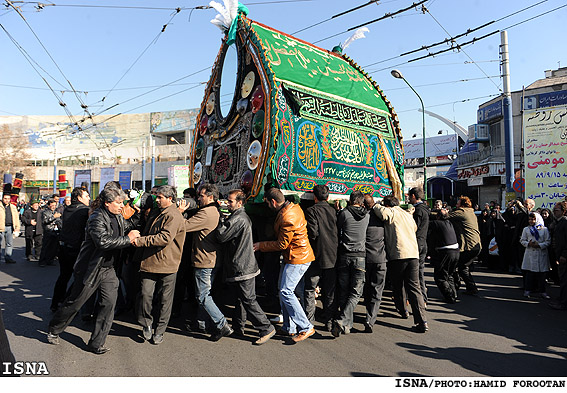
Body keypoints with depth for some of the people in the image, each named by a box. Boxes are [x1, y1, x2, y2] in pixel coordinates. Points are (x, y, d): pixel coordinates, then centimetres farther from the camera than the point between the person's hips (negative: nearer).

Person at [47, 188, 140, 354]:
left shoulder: (118, 217, 5)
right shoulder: (97, 218, -20)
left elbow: (127, 227, 24)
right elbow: (103, 241, -35)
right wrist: (127, 239, -28)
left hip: (108, 269, 7)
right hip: (91, 269, -7)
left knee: (109, 303, 1)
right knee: (74, 303, 10)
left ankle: (96, 343, 12)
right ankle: (54, 330, 38)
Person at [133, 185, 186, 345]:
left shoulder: (174, 216, -13)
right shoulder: (158, 215, 17)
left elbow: (164, 238, -24)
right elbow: (148, 234, 25)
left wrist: (140, 241, -20)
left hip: (167, 266, -6)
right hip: (150, 263, 6)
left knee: (165, 299, 6)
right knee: (146, 294, -3)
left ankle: (159, 331, 20)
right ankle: (146, 324, 18)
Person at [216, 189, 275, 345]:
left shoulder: (238, 218, -20)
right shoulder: (243, 216, 14)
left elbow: (221, 235, -23)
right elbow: (228, 237, 19)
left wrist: (222, 222, -8)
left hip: (242, 267, -11)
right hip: (243, 265, 11)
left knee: (248, 300, -4)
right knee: (241, 298, 19)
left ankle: (267, 328, 4)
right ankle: (238, 327, 32)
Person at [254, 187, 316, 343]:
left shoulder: (287, 218, -25)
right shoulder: (292, 207, 6)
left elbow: (282, 244, -16)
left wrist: (261, 246, -5)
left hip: (297, 259, -10)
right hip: (290, 257, 10)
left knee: (286, 291, -10)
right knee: (283, 291, 13)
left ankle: (306, 328, -1)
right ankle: (289, 328, 23)